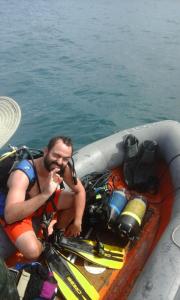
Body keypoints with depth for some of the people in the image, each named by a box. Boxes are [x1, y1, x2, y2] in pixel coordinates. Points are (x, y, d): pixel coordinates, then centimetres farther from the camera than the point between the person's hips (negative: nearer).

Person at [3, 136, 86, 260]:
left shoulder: (64, 168, -21)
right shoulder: (22, 174, -38)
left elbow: (80, 191, -7)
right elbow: (10, 216, -48)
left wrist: (77, 222, -14)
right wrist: (45, 194, -56)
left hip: (42, 201, 6)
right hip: (16, 215, -5)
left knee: (74, 200, -10)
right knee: (33, 251, -28)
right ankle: (43, 245, 10)